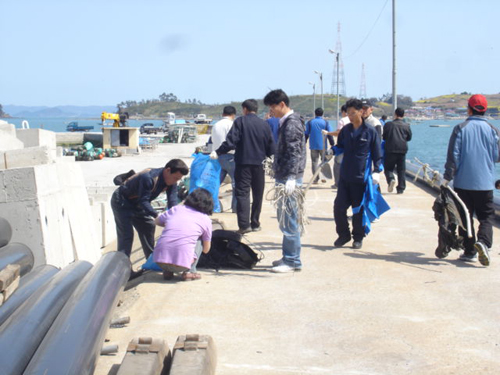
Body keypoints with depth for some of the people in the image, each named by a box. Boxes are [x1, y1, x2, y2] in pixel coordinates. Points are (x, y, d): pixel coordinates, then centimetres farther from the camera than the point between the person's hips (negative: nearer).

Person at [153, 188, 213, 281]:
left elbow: (157, 221, 32)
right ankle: (189, 272, 9)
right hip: (181, 264, -3)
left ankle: (167, 272, 19)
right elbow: (206, 250, 19)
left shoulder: (176, 209, 15)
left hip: (159, 260, 3)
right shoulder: (206, 219, 10)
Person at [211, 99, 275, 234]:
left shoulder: (240, 122, -5)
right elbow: (271, 146, 8)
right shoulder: (264, 124, 5)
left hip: (243, 163, -3)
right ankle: (255, 223, 18)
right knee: (258, 194, 13)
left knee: (242, 193, -3)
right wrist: (268, 157, 23)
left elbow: (231, 141, -13)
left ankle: (244, 225, -11)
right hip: (259, 164, 3)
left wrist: (218, 152, -7)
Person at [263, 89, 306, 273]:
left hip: (289, 178, -11)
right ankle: (289, 257, 23)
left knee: (289, 221, -7)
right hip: (284, 177, 11)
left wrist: (291, 178, -30)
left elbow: (295, 152, -23)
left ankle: (292, 261, -2)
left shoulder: (292, 123, -14)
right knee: (285, 219, 15)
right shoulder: (286, 122, 17)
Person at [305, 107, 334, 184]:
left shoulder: (310, 122, 4)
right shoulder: (325, 122, 1)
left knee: (314, 161, 3)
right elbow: (330, 134, -1)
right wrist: (332, 144, 4)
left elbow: (306, 134, 5)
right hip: (323, 145, 0)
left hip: (313, 145, 0)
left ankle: (315, 179, -2)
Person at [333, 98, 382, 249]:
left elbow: (377, 154, 0)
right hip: (345, 176, 4)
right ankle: (343, 235, 19)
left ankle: (358, 237, 21)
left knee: (359, 209, 5)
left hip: (361, 177, -3)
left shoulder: (370, 132, -3)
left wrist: (376, 171, -10)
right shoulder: (345, 130, 7)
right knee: (339, 207, 1)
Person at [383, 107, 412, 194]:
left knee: (388, 168, 7)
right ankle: (401, 188, 8)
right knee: (401, 170, 9)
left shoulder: (388, 124, -2)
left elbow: (383, 137, 4)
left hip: (390, 150, -2)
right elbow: (409, 138, 13)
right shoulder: (407, 126, 3)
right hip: (402, 150, 2)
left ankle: (391, 179, -22)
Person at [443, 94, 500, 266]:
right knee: (486, 215, 7)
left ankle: (470, 251, 10)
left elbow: (453, 155, -7)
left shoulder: (460, 129, -3)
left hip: (463, 182, 0)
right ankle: (483, 242, -19)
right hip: (485, 183, 1)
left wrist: (447, 177, -2)